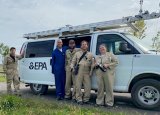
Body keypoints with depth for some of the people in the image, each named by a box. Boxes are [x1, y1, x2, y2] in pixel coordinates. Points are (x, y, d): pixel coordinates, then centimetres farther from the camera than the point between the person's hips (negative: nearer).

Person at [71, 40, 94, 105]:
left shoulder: (90, 54, 19)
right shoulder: (77, 53, 20)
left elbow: (92, 64, 12)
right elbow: (73, 62, 18)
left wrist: (91, 70, -2)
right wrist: (72, 67, -1)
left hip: (87, 71, 0)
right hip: (79, 71, 0)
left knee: (88, 86, -4)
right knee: (78, 85, -4)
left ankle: (86, 99, 8)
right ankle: (79, 99, 4)